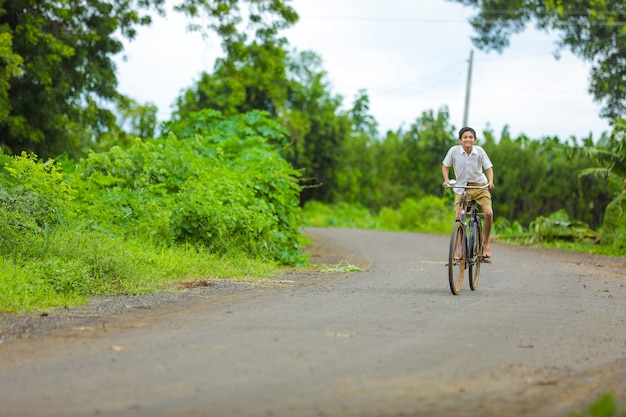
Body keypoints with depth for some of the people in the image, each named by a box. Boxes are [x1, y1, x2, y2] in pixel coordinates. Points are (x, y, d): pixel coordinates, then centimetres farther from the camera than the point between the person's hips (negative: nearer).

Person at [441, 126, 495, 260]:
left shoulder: (479, 151, -8)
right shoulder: (454, 151, -9)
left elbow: (489, 168, -1)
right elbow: (445, 166, 4)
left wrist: (490, 182, -18)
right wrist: (446, 180, -11)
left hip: (480, 186, 0)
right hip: (462, 188, 0)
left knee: (488, 213, -20)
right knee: (459, 218, -16)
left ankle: (485, 244, 0)